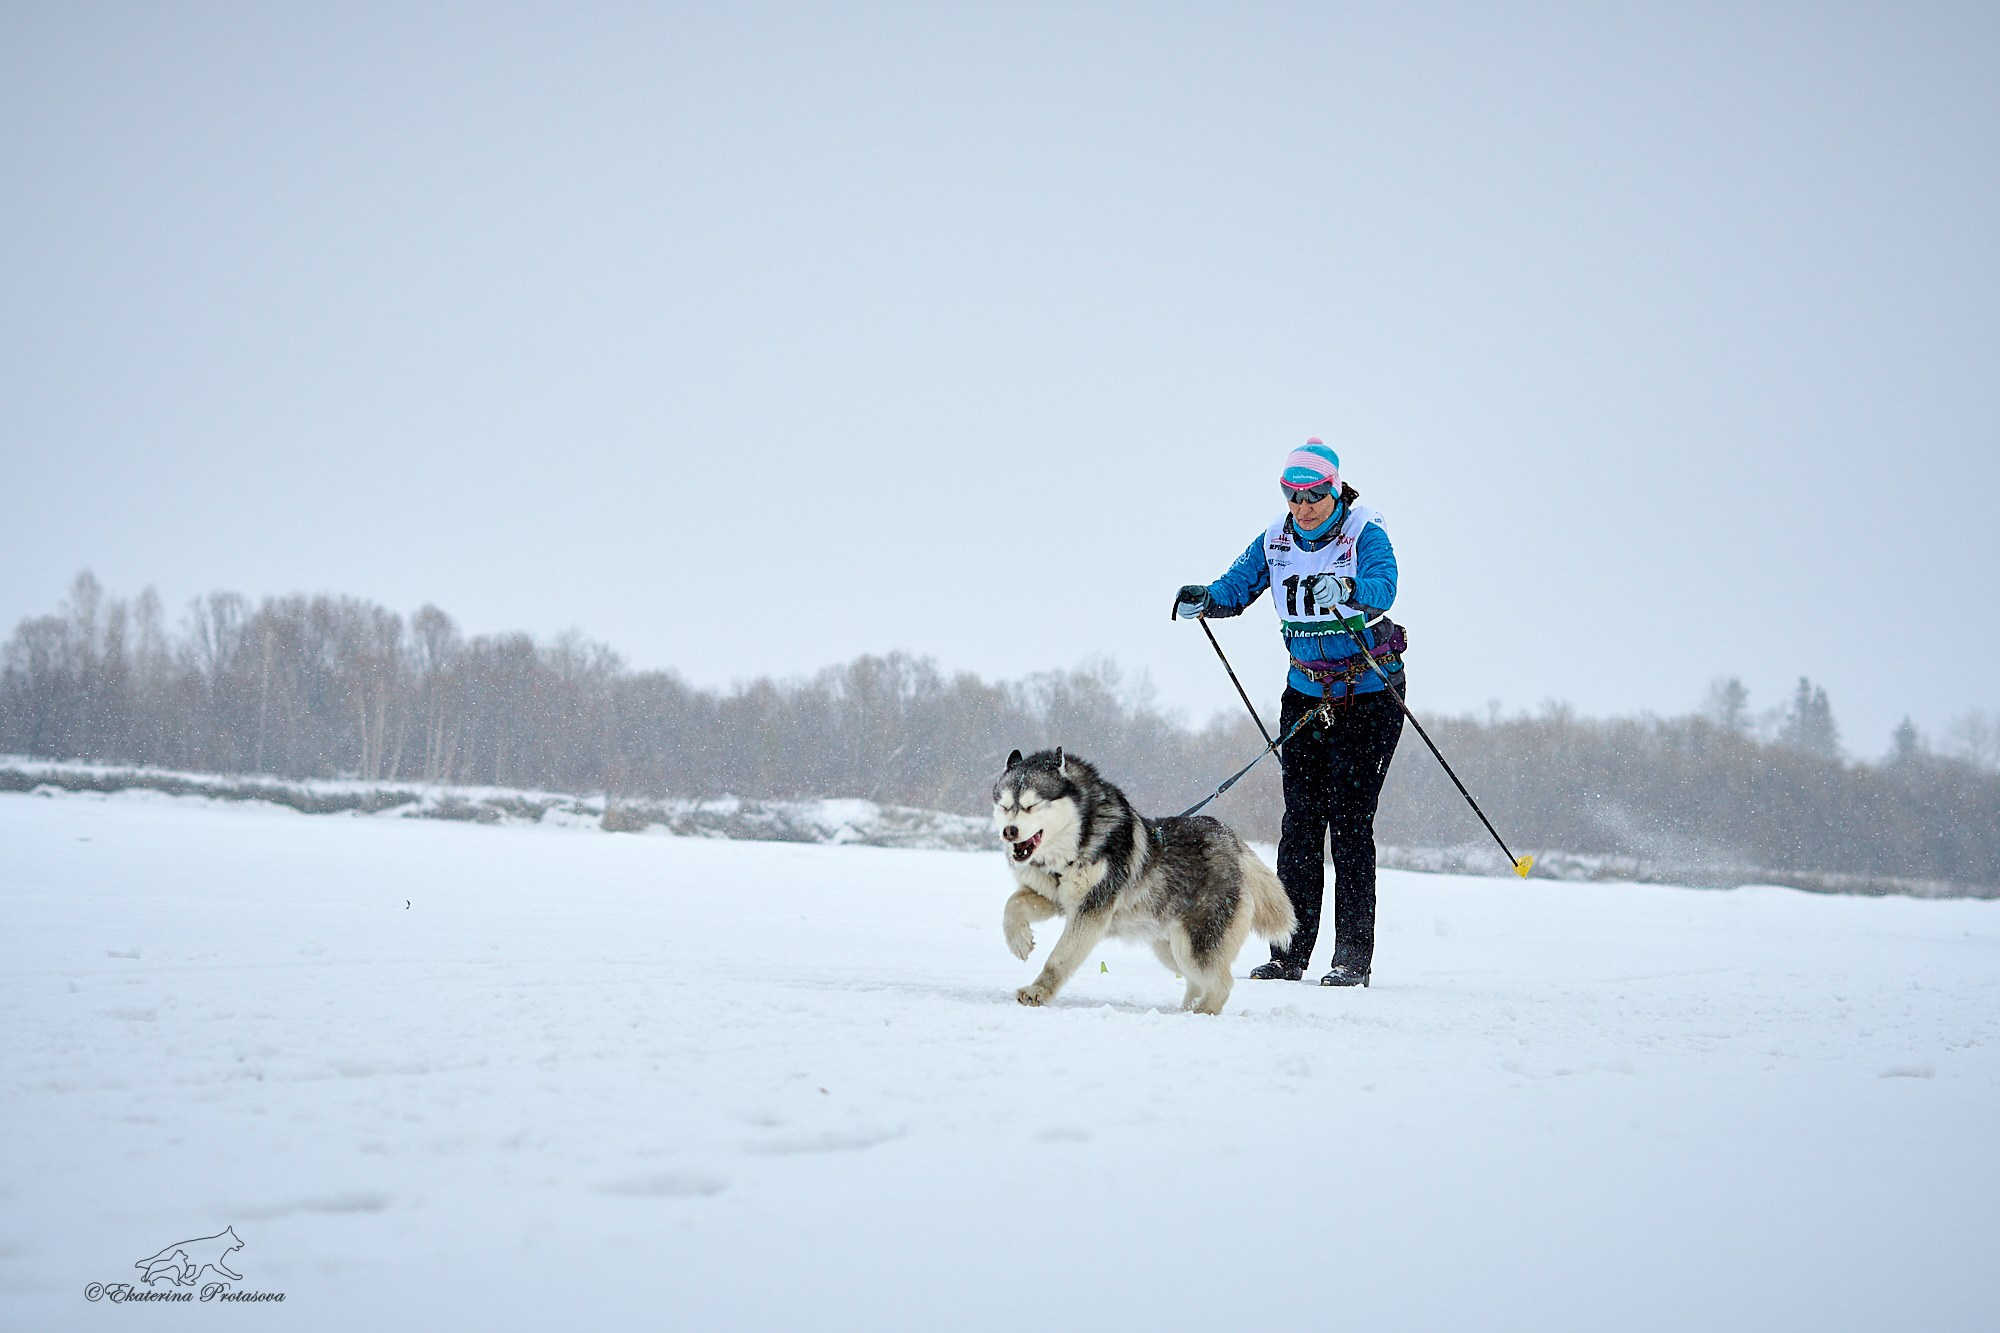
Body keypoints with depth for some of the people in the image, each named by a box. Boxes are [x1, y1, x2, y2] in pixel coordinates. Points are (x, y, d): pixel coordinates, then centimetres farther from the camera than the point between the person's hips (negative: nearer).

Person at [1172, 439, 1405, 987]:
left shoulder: (1365, 533, -13)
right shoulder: (1276, 541, 3)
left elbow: (1383, 587, -30)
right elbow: (1237, 586, 2)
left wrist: (1347, 590, -52)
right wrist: (1205, 599, -21)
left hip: (1368, 691, -5)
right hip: (1306, 691, 5)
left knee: (1349, 819, -9)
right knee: (1300, 819, 0)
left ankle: (1354, 957, -5)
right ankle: (1288, 953, 3)